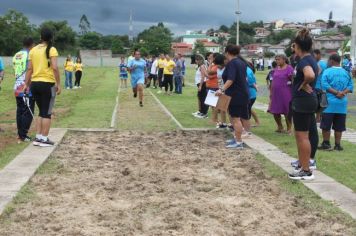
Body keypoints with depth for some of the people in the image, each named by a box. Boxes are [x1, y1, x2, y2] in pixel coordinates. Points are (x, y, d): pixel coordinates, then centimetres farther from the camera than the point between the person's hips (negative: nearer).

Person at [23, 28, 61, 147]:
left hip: (35, 84, 5)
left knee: (41, 112, 17)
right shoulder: (51, 49, -6)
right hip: (47, 84, -5)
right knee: (47, 113, 4)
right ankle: (44, 139, 4)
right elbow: (55, 68, -15)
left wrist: (26, 84, 10)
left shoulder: (33, 50, 8)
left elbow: (29, 69, 6)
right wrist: (58, 84, -11)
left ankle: (38, 138, 16)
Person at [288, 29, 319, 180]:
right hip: (308, 100, 10)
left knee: (302, 136, -5)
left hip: (302, 101, -10)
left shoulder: (303, 61, -18)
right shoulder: (311, 59, 12)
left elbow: (310, 75, -40)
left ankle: (306, 171, -1)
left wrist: (304, 84, -21)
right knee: (302, 135, 18)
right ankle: (303, 164, 27)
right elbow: (317, 71, 35)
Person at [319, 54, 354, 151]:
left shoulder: (327, 71, -6)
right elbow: (350, 86, 2)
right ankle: (337, 145, 12)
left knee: (326, 125, 5)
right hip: (342, 103, 4)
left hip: (329, 103, -4)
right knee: (339, 126, 9)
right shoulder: (346, 73, 7)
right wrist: (343, 92, -9)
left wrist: (336, 92, -13)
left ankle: (326, 144, 9)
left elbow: (325, 85, -15)